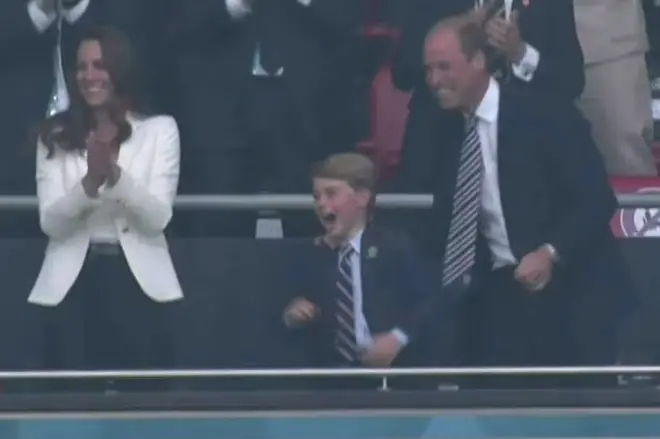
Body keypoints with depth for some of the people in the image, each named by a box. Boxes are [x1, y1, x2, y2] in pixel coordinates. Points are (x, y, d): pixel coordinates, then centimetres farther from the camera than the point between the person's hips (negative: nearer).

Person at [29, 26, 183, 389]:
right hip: (71, 285, 1)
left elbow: (157, 219, -6)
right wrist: (90, 182, -20)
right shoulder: (57, 136, 6)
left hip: (139, 282, -1)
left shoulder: (160, 130, 4)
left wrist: (115, 174, -21)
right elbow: (50, 223, -3)